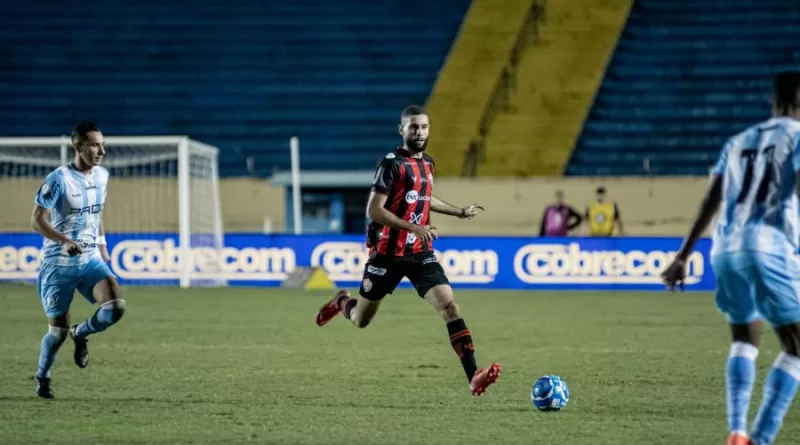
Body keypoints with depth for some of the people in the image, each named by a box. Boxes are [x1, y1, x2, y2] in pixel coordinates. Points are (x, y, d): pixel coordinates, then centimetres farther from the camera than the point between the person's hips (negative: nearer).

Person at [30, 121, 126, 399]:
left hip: (90, 260, 5)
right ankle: (42, 377, 27)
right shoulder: (59, 179, -15)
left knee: (116, 307, -20)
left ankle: (80, 334, 10)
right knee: (58, 330, 0)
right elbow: (37, 220, -15)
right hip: (58, 264, -5)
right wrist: (65, 240, -28)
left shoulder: (101, 176, 5)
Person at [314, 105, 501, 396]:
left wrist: (460, 212, 29)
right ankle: (341, 301, 49)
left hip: (420, 253, 5)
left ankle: (473, 376, -24)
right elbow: (374, 210, -20)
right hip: (388, 253, -5)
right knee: (361, 321, 11)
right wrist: (414, 228, -29)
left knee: (449, 306, -16)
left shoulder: (427, 164, 9)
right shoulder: (392, 164, -14)